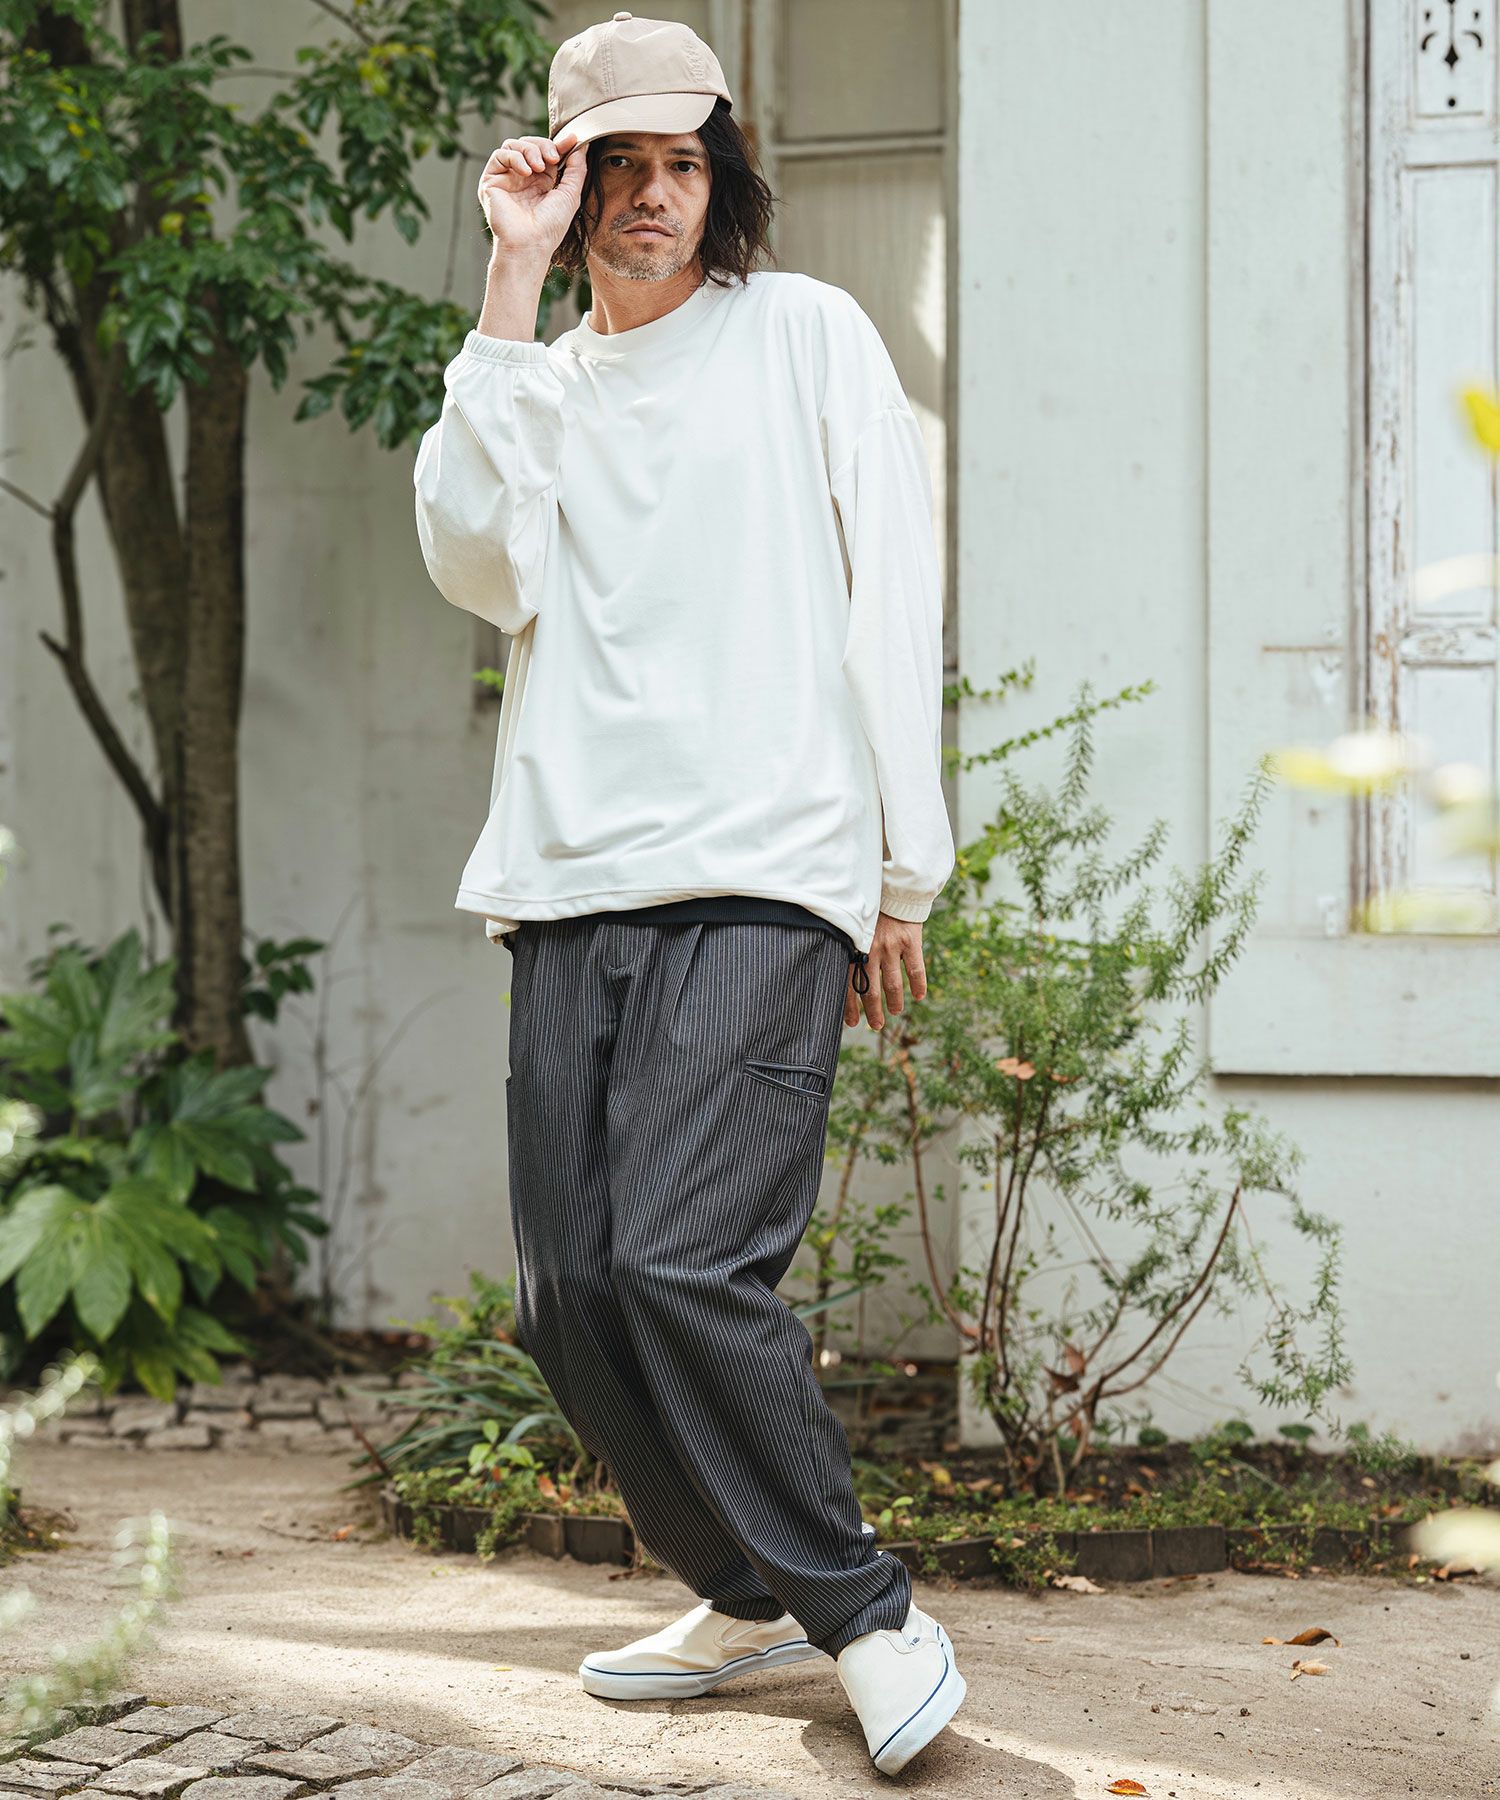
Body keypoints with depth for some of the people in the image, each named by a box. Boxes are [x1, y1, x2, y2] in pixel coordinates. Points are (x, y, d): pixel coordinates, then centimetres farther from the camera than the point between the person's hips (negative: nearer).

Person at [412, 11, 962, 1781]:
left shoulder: (806, 331, 11)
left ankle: (865, 1612, -2)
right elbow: (479, 566, -2)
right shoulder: (542, 382, 20)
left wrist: (903, 870, 2)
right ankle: (749, 1596, 22)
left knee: (683, 1264, -19)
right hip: (569, 889, 5)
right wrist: (511, 283, -1)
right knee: (572, 1300, 2)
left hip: (763, 879, -4)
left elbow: (891, 601, 8)